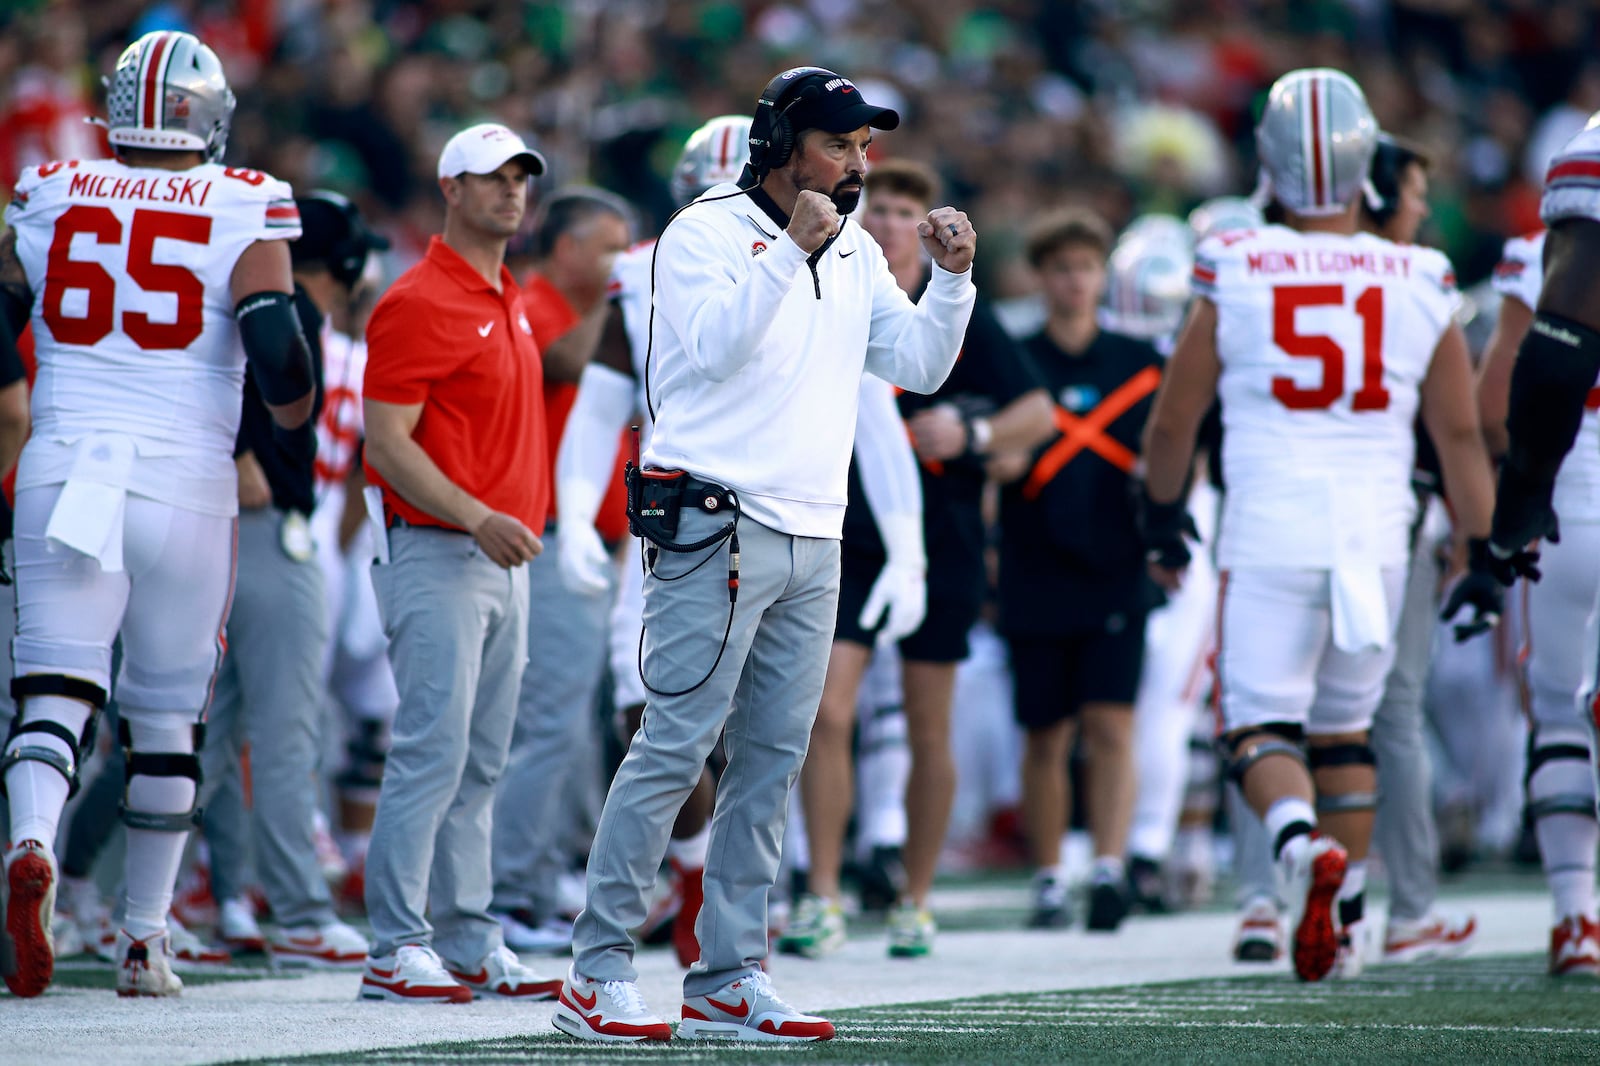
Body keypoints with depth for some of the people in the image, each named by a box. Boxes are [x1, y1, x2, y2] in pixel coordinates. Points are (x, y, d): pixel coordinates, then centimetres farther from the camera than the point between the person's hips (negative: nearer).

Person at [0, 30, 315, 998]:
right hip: (186, 483, -1)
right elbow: (277, 347, -11)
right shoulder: (244, 213, -3)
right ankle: (145, 942, 15)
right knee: (168, 720, 10)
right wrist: (297, 410, 10)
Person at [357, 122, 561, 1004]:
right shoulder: (419, 303, -11)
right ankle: (397, 951, -10)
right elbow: (387, 443, -16)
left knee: (479, 761, 9)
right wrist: (478, 519, -25)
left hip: (503, 558, 9)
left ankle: (469, 943, 11)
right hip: (437, 556, -9)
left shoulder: (509, 303, 18)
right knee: (432, 750, -12)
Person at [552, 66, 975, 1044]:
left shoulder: (856, 256, 16)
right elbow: (713, 348, -19)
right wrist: (792, 249, -24)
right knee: (676, 746, -11)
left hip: (813, 543, 7)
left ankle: (729, 979, 11)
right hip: (717, 528, -7)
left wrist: (953, 276, -1)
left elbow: (921, 366, 13)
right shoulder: (706, 235, -5)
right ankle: (598, 974, -9)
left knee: (771, 761, 7)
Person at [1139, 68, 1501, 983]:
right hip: (1378, 538, 2)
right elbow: (1461, 435, 5)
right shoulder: (1420, 287, 0)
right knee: (1345, 728, 18)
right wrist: (1485, 555, 14)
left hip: (1269, 536, -2)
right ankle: (1344, 910, 18)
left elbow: (1173, 424, 5)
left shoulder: (1234, 278, -4)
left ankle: (1306, 845, -28)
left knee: (1262, 725, 0)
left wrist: (1162, 519, 23)